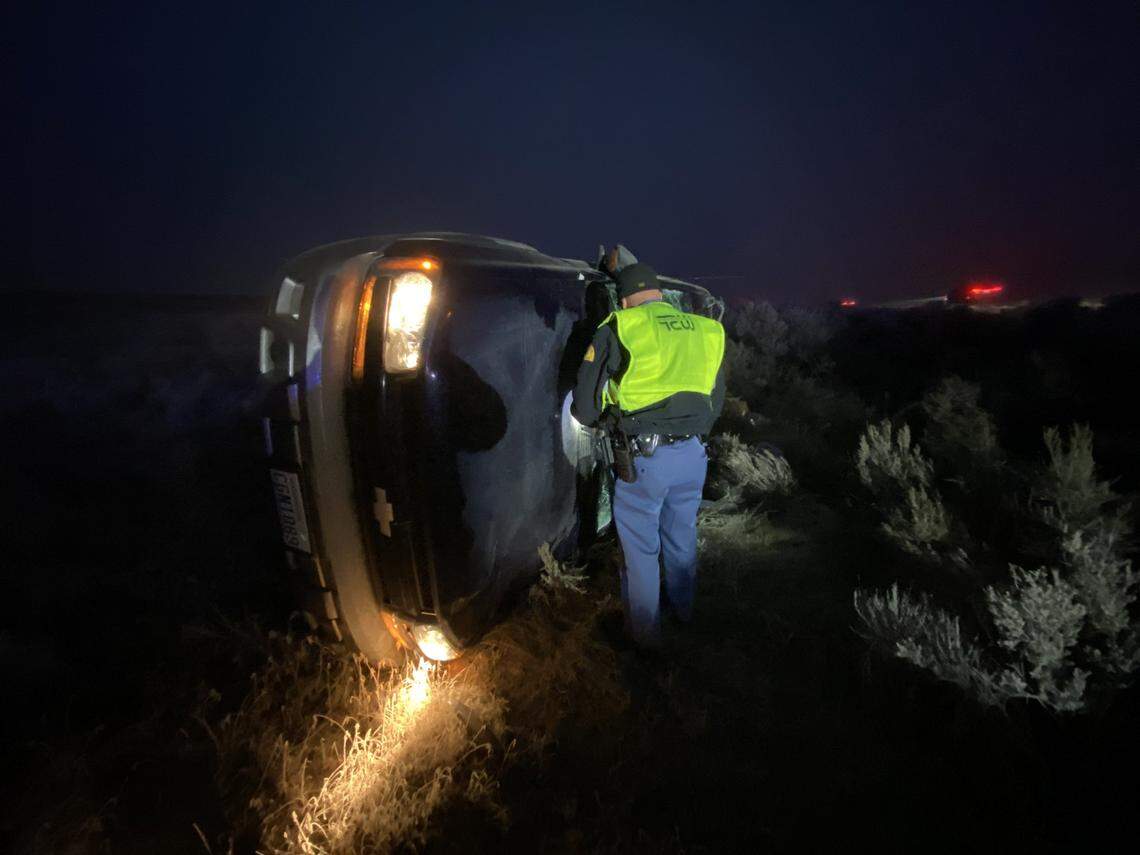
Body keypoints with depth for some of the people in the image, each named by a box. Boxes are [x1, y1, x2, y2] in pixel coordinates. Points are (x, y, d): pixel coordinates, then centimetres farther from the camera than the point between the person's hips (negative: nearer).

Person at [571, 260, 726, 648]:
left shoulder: (620, 328, -8)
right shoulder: (706, 330, 8)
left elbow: (584, 402, -6)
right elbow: (716, 400, 17)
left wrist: (595, 418, 16)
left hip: (643, 458, -5)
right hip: (692, 455, 6)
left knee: (641, 548, 12)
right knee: (681, 536, 25)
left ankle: (644, 630, 28)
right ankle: (684, 609, 45)